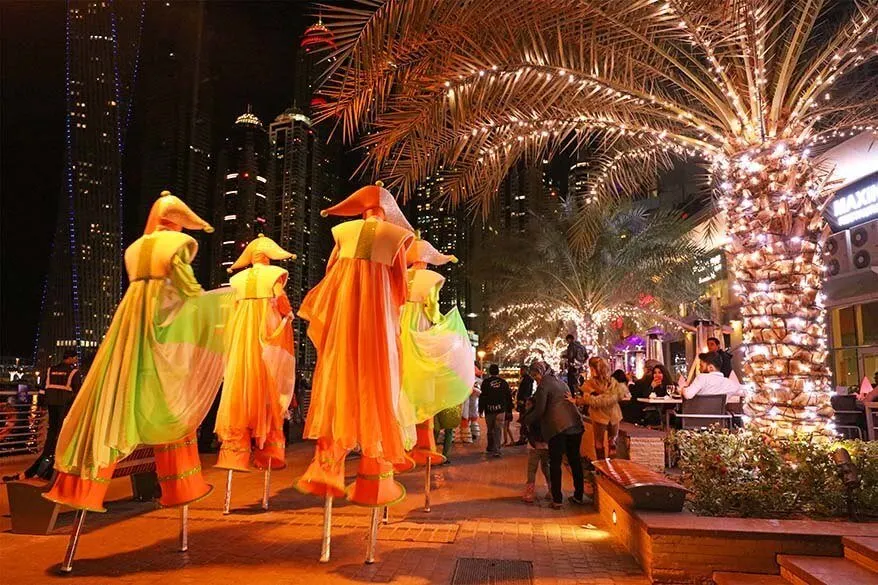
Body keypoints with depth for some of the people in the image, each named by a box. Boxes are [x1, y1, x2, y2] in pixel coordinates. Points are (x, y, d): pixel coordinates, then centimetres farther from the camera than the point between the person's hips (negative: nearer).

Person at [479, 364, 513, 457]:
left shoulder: (486, 382, -4)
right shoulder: (503, 382, 4)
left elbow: (482, 397, -6)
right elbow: (509, 397, 8)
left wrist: (481, 409, 0)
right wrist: (509, 409, 15)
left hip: (489, 410, -1)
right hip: (500, 410, 1)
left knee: (490, 430, 14)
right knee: (498, 430, 1)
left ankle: (490, 448, 26)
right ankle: (496, 450, -8)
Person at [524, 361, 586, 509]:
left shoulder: (543, 385, -4)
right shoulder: (561, 382, 20)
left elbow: (539, 411, -8)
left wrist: (526, 420, 6)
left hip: (557, 427, -7)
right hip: (575, 425, 7)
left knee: (555, 463, 1)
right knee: (575, 460, 14)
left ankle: (557, 500, 4)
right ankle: (579, 496, 22)